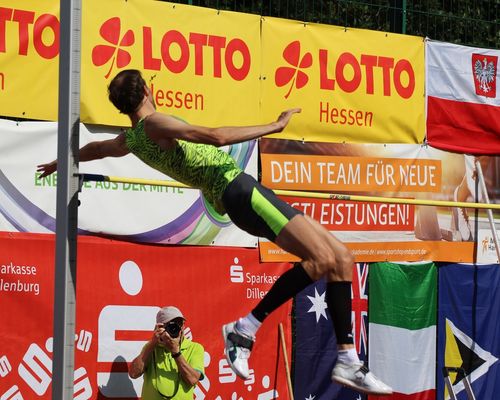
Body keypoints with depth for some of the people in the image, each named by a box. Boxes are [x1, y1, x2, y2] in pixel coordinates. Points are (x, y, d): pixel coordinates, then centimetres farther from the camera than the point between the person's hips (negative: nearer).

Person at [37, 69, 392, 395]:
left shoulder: (130, 140, 16)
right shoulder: (154, 124, -11)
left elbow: (97, 148, 36)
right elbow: (216, 136, -21)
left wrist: (60, 162, 56)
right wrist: (274, 126, -13)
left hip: (236, 195, 9)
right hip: (239, 189, -9)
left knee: (342, 257, 4)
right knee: (321, 260, -19)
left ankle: (348, 359, 0)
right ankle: (246, 328, -14)